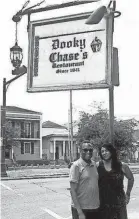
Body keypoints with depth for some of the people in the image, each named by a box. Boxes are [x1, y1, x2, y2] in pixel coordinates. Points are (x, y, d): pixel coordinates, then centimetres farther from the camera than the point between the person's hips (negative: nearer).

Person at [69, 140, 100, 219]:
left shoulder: (94, 164, 6)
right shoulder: (76, 166, -11)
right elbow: (73, 191, -13)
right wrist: (80, 212, -17)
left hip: (95, 208, 6)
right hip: (82, 209, -5)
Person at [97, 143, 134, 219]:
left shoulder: (122, 166, -2)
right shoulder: (97, 166, -3)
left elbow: (131, 178, 13)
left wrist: (127, 194, 14)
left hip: (119, 203, 0)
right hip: (102, 203, 0)